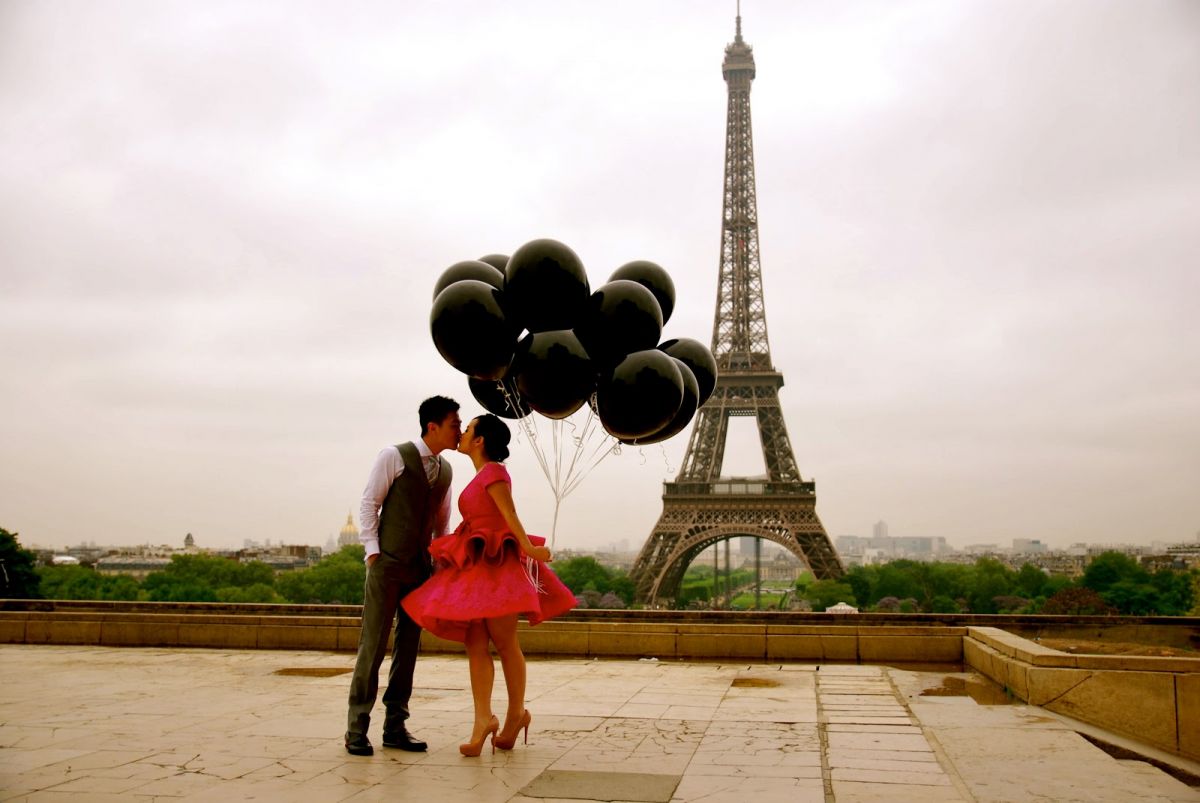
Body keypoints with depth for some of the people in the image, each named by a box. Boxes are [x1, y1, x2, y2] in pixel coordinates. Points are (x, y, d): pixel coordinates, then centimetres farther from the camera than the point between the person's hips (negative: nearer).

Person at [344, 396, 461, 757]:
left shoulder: (445, 470, 12)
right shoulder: (394, 456, -5)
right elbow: (369, 503, -5)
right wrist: (372, 550, -12)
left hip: (421, 568, 6)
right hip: (388, 564, -6)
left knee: (409, 645, 8)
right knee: (373, 644, -4)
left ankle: (395, 726, 17)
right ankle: (357, 728, 5)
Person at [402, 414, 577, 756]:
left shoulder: (493, 472, -7)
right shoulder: (480, 477, 19)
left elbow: (510, 516, -17)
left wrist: (528, 548, -29)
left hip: (495, 564, -9)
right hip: (474, 568, 9)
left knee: (505, 642, -1)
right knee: (475, 644, -1)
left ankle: (516, 713, 9)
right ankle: (482, 719, -6)